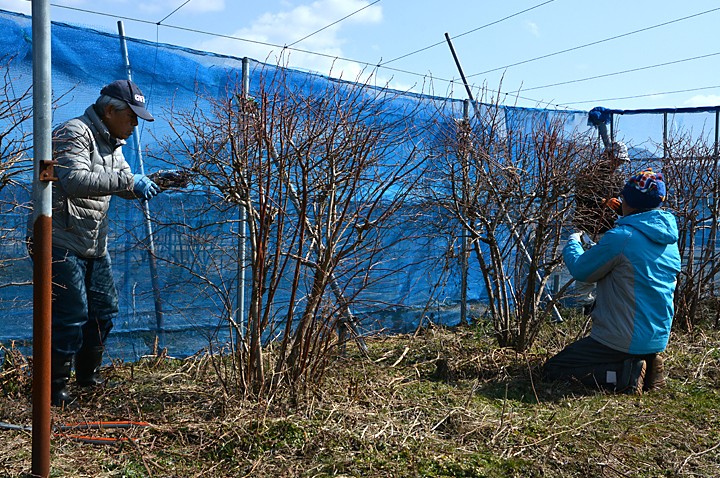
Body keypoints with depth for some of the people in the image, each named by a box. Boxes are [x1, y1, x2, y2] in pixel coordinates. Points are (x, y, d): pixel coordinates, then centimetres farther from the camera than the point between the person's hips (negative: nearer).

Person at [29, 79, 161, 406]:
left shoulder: (111, 143, 15)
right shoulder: (75, 133, -15)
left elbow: (124, 185, 17)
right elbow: (75, 180, -31)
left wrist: (160, 182, -1)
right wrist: (128, 181, -33)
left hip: (93, 244, 10)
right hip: (60, 242, -9)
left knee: (105, 310, 14)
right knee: (71, 315, -8)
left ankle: (88, 375, 31)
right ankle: (54, 388, 9)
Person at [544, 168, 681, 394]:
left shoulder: (621, 237, -21)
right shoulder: (669, 239, 4)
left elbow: (580, 270, -10)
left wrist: (573, 242, 10)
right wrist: (601, 249, 19)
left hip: (624, 340, -8)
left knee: (553, 369, 4)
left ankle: (624, 375, -11)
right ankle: (647, 366, 9)